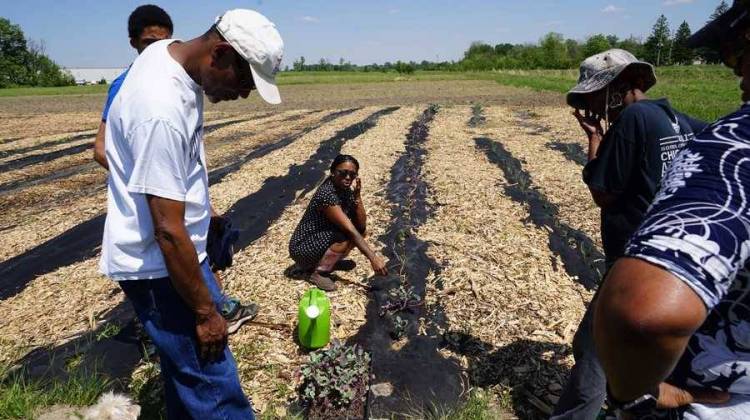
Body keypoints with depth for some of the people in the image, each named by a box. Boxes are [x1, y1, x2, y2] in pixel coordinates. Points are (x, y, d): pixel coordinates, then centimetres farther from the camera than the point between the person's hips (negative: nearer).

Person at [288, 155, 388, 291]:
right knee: (348, 235, -26)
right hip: (302, 248, -8)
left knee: (359, 232, -2)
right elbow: (350, 230, -32)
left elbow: (361, 226, -7)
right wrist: (373, 258, -34)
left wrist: (357, 195, -18)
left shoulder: (346, 190, -2)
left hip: (321, 239, 8)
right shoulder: (327, 194, -27)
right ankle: (319, 272, -10)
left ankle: (326, 261, 10)